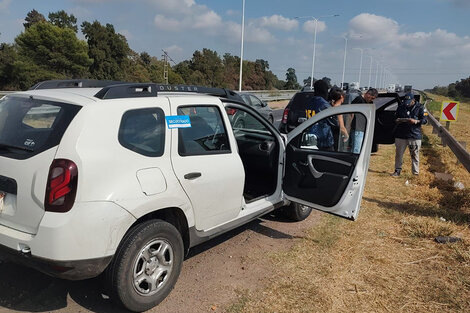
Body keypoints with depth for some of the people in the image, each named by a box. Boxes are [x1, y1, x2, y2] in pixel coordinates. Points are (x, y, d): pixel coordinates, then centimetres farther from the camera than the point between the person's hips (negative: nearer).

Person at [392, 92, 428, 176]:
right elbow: (395, 118, 18)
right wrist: (397, 120, -6)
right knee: (399, 153, 6)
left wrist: (416, 121, -20)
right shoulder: (400, 107, 10)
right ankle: (397, 170, 18)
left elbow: (425, 120, -1)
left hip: (415, 135, -2)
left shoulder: (419, 107, 2)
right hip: (401, 135, 3)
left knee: (415, 155, 2)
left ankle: (416, 172, 12)